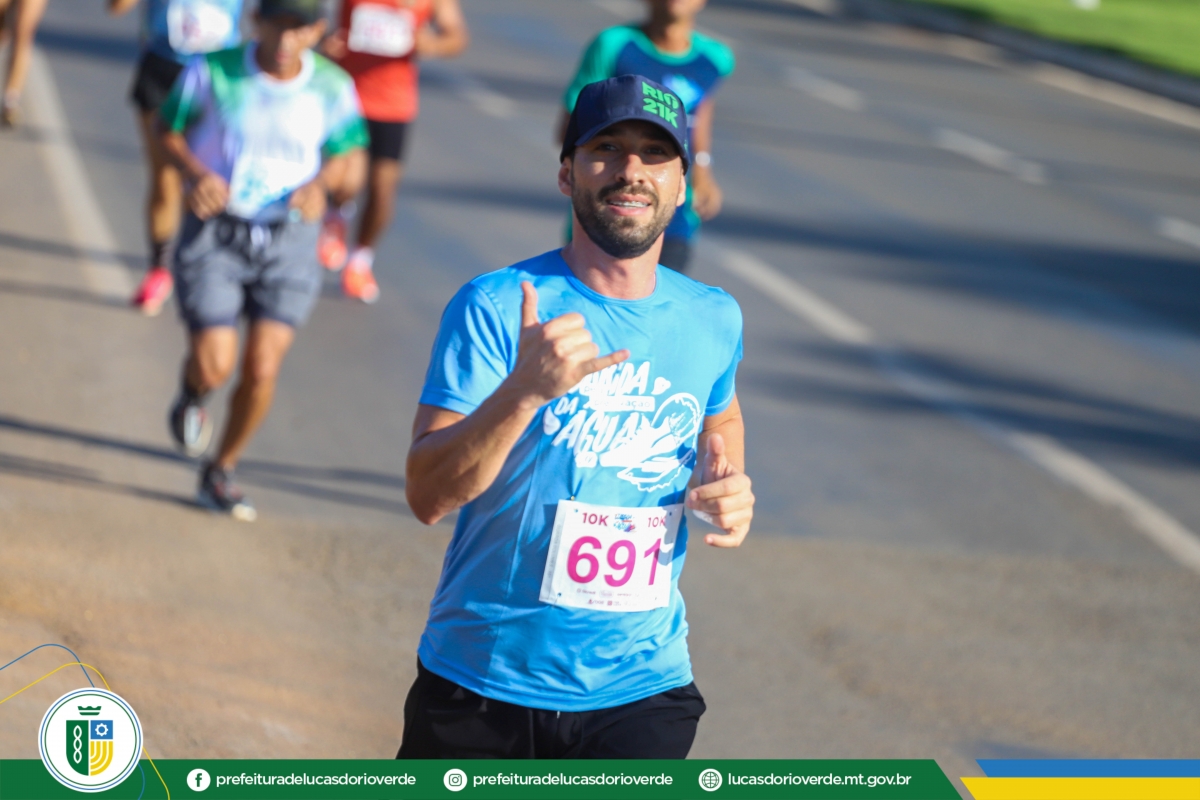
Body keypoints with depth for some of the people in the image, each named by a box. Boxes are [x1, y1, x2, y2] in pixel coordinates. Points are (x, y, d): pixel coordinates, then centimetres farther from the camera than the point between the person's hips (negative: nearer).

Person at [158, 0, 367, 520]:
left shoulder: (332, 87, -6)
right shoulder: (212, 72, -11)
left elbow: (343, 154, 8)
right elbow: (170, 130, 2)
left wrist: (318, 184, -13)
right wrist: (197, 173, -17)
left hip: (289, 238, 1)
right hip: (215, 230, -1)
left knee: (261, 370, -5)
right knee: (215, 364, -11)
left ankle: (220, 476, 18)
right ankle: (192, 395, 29)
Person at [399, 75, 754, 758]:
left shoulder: (714, 321, 4)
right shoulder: (495, 308, -11)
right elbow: (428, 495, -19)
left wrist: (730, 489, 5)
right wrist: (525, 389, -34)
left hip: (642, 687, 2)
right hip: (481, 681, -2)